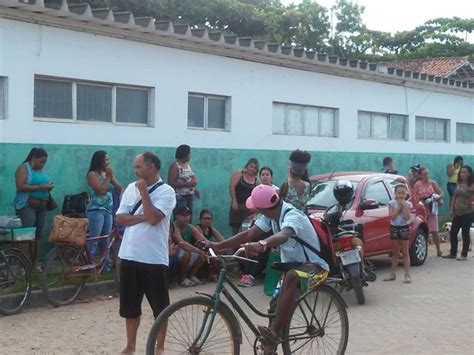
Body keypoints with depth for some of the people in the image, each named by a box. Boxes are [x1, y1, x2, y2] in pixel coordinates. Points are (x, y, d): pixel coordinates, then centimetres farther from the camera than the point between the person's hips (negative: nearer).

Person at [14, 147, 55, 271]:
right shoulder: (23, 168, -5)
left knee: (38, 235, 6)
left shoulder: (41, 170, 16)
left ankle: (35, 262, 11)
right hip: (27, 206, -7)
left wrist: (48, 187, 2)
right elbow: (20, 186, -17)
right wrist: (39, 187, -20)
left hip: (41, 207, 7)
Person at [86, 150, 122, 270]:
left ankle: (105, 264, 14)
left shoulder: (107, 173, 13)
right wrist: (108, 177, -11)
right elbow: (101, 191, -18)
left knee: (105, 240, 8)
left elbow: (120, 189, 8)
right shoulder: (92, 175, -6)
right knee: (93, 240, -10)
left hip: (108, 210, 7)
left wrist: (111, 177, -4)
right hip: (96, 210, -7)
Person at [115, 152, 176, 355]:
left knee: (160, 307, 5)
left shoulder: (166, 191, -8)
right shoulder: (131, 188, 8)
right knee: (130, 306, 13)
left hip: (154, 258, -5)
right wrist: (143, 217, -12)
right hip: (129, 256, 5)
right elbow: (120, 218, 1)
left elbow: (153, 218, -21)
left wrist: (144, 191, -13)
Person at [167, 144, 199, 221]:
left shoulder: (187, 164, 13)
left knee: (189, 219, 6)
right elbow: (171, 183, -17)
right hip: (180, 197, -8)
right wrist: (187, 184, -21)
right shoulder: (175, 166, -11)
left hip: (190, 196, 8)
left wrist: (194, 189, 10)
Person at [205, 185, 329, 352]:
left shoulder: (292, 216, -28)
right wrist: (217, 245, -12)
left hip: (315, 266, -9)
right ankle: (270, 345, 22)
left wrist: (262, 244, -70)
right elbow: (249, 234, -5)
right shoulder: (271, 215, -3)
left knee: (292, 276, -38)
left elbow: (283, 236, -50)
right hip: (293, 264, 9)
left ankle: (274, 333, -39)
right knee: (275, 304, 3)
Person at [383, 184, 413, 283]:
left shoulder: (408, 204, 0)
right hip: (394, 228, 1)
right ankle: (393, 274, 16)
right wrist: (398, 207, -14)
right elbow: (391, 216, -11)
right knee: (395, 252, 9)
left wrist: (404, 206, -15)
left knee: (405, 252, 1)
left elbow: (407, 217, -13)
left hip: (404, 228, -1)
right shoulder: (392, 203, 0)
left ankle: (407, 275, 1)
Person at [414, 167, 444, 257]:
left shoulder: (432, 183, 5)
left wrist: (438, 197, -15)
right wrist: (421, 197, -18)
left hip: (432, 209, 1)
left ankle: (438, 250, 9)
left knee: (434, 230, -1)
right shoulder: (417, 184, 1)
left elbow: (441, 193, 5)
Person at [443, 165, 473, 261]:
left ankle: (464, 255, 11)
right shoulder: (459, 184, 9)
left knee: (465, 233, 1)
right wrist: (452, 209, 9)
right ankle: (453, 253, 19)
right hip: (457, 213, 6)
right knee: (453, 232, 7)